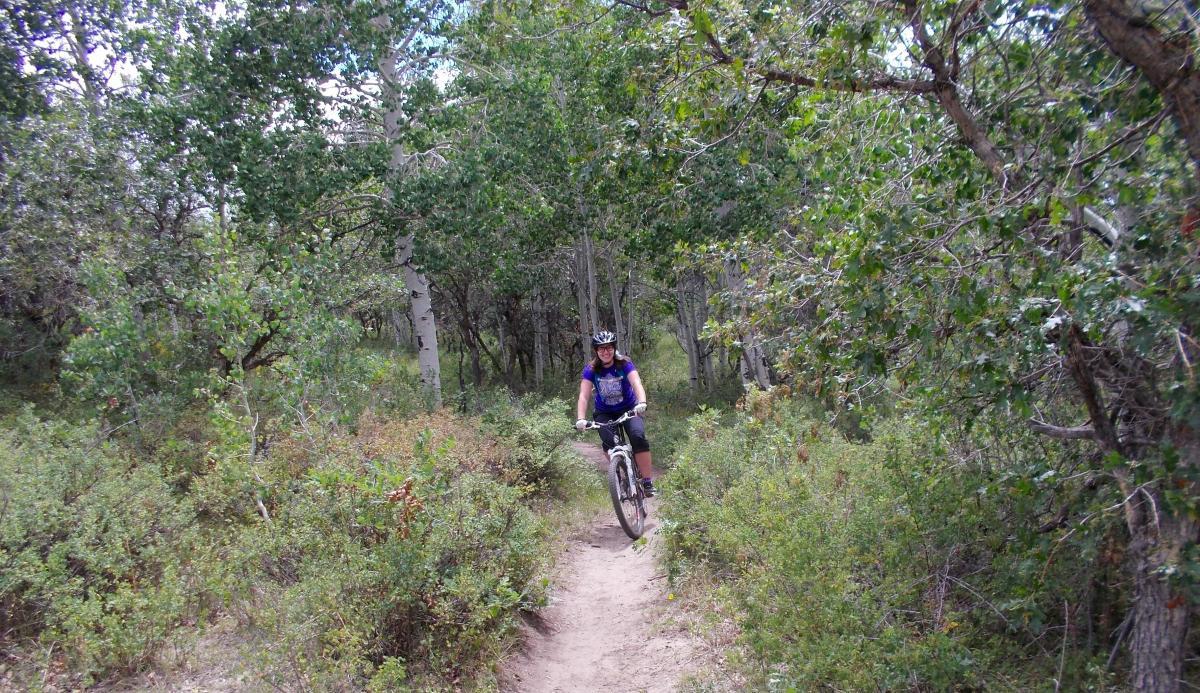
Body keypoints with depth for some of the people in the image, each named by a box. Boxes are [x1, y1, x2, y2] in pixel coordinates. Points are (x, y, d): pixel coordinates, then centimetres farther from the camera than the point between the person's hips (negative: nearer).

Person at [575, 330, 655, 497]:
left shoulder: (625, 364, -17)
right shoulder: (591, 370, -14)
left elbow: (637, 384, -33)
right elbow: (584, 396, -23)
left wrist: (642, 402, -54)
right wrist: (580, 419, -40)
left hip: (628, 409, -1)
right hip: (604, 413, 1)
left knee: (638, 436, -27)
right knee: (608, 440, -28)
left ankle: (647, 481, -18)